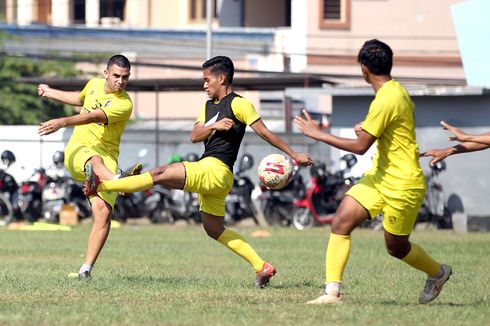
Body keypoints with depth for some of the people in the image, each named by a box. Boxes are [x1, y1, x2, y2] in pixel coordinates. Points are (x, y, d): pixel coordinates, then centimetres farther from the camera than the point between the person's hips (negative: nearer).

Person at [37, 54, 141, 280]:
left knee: (103, 212, -19)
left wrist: (63, 122, -41)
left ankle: (86, 268, -12)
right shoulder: (94, 84, 10)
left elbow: (94, 117, -26)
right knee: (95, 161, -38)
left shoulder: (124, 104, -9)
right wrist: (50, 93, 47)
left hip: (107, 156, -2)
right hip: (78, 150, 2)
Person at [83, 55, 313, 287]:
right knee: (214, 229, 11)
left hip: (215, 170, -10)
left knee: (161, 174, -16)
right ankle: (261, 267, 9)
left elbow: (264, 132, -4)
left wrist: (293, 154, -6)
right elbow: (194, 136, 11)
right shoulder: (208, 106, 22)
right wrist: (213, 126, -8)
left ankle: (101, 185, -19)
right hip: (208, 174, 10)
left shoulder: (238, 104, -4)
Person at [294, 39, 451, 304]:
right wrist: (368, 127, 11)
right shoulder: (397, 90, 7)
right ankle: (332, 291, -9)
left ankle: (438, 273, 35)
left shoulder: (386, 100, -24)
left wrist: (318, 134, -17)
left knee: (396, 247, 6)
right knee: (341, 221, -6)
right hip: (380, 176, 9)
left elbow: (360, 146, -23)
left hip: (402, 185, -9)